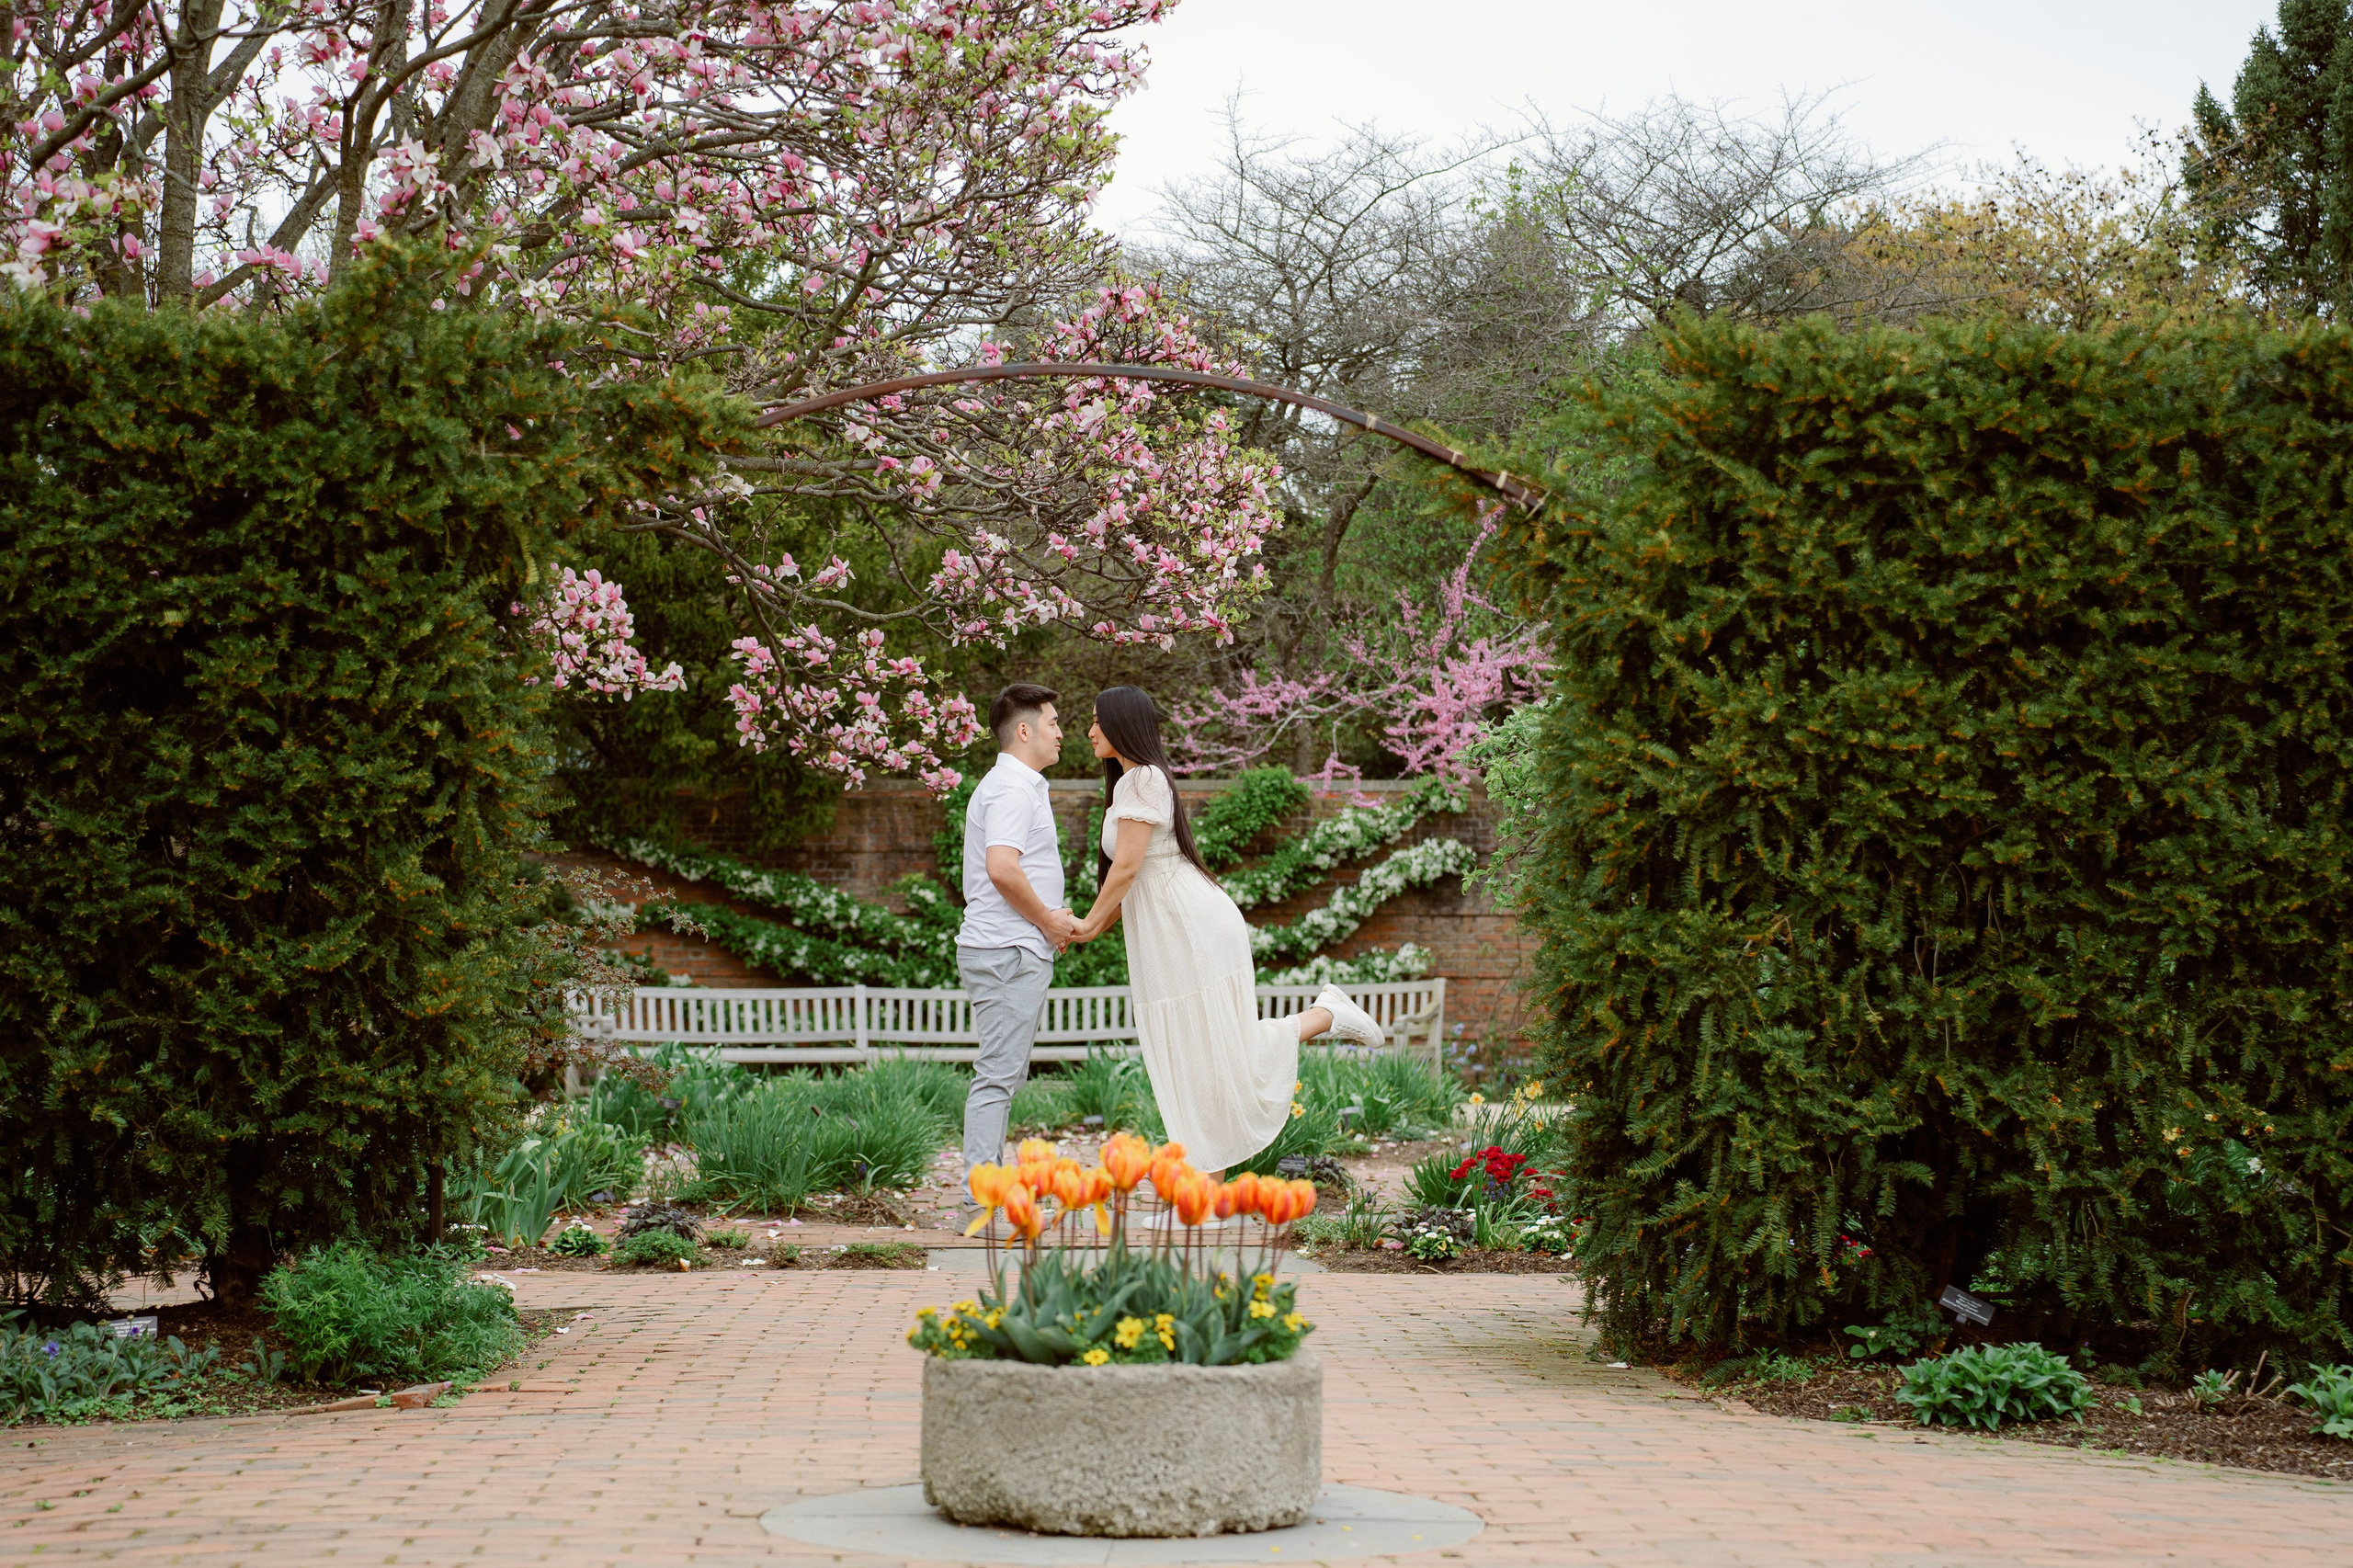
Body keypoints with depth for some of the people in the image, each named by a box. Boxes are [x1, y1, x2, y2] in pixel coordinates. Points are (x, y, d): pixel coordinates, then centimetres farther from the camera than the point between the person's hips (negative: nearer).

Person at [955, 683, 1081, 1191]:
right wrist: (1048, 919, -12)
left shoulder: (1019, 786, 22)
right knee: (998, 1076, -12)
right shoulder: (1012, 788, -12)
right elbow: (1002, 867, -25)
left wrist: (1050, 916, 14)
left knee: (1003, 1076, 11)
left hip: (1013, 950, 11)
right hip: (1009, 952, -11)